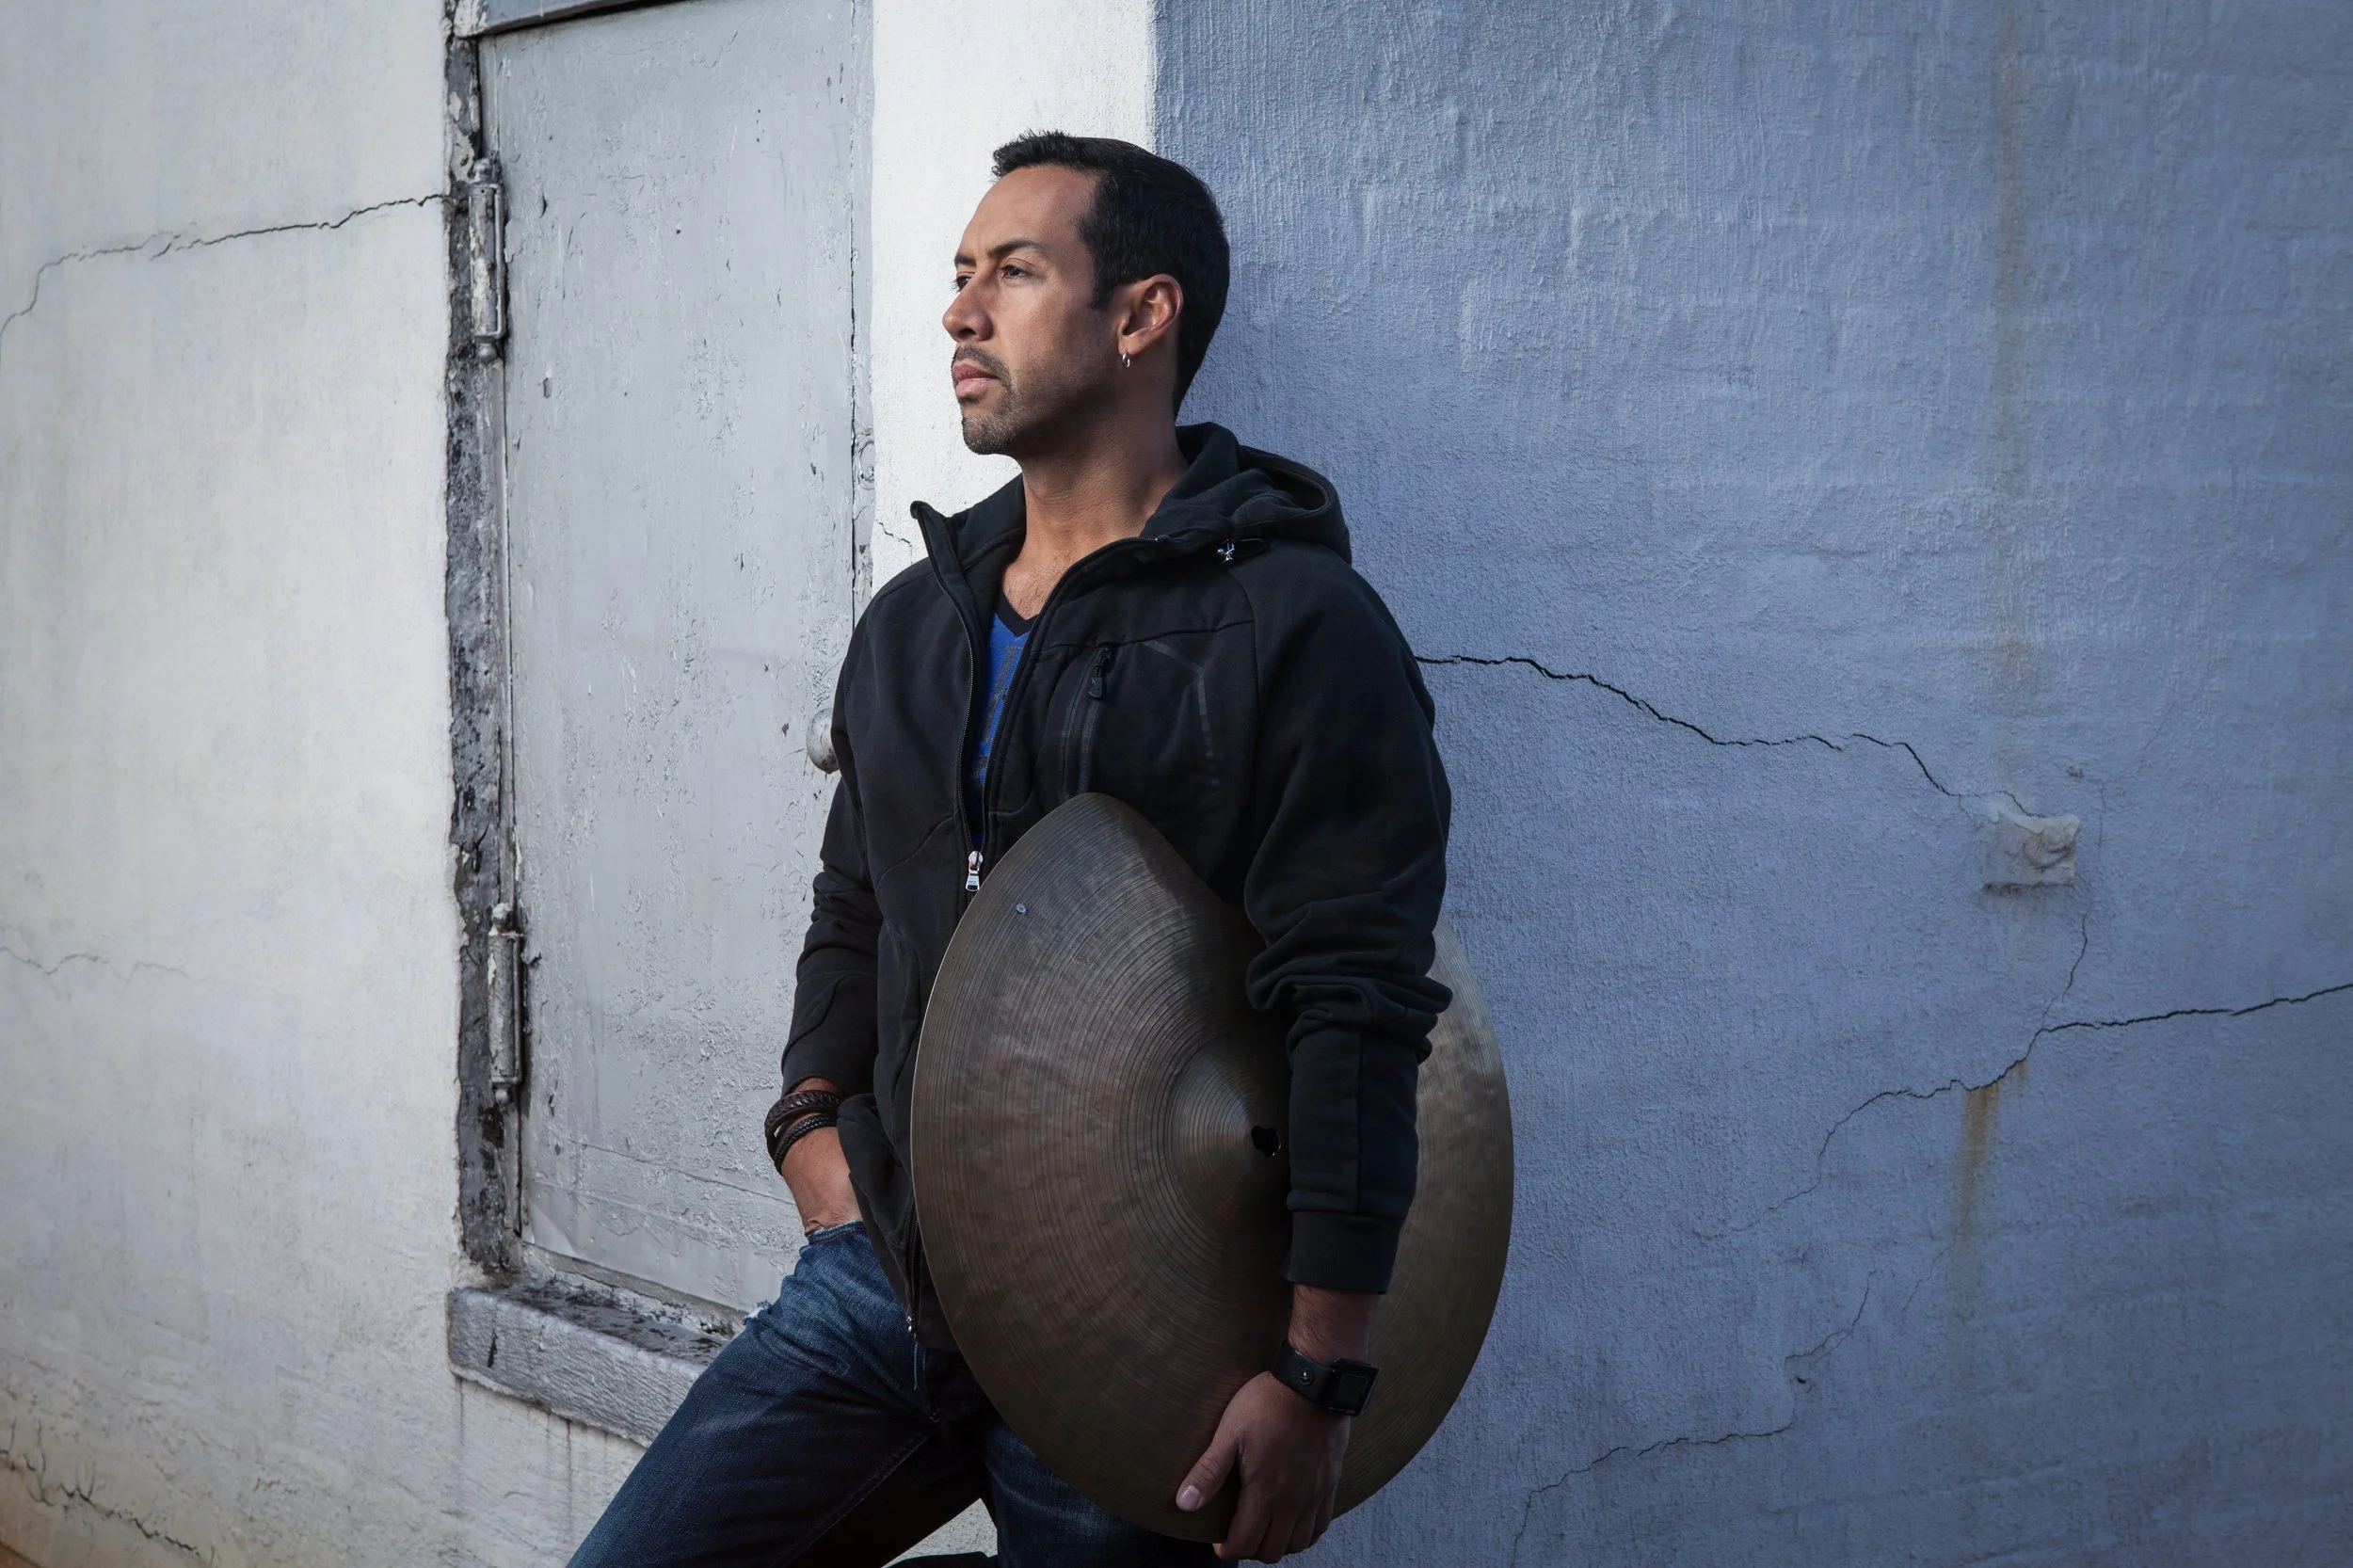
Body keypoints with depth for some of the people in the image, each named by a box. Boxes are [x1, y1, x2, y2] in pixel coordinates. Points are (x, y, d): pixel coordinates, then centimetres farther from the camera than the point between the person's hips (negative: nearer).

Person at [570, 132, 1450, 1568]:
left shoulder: (1297, 627, -10)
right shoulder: (912, 624, 13)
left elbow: (1355, 1009, -16)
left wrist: (1316, 1378, -20)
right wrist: (816, 1114, 6)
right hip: (883, 1277, 6)